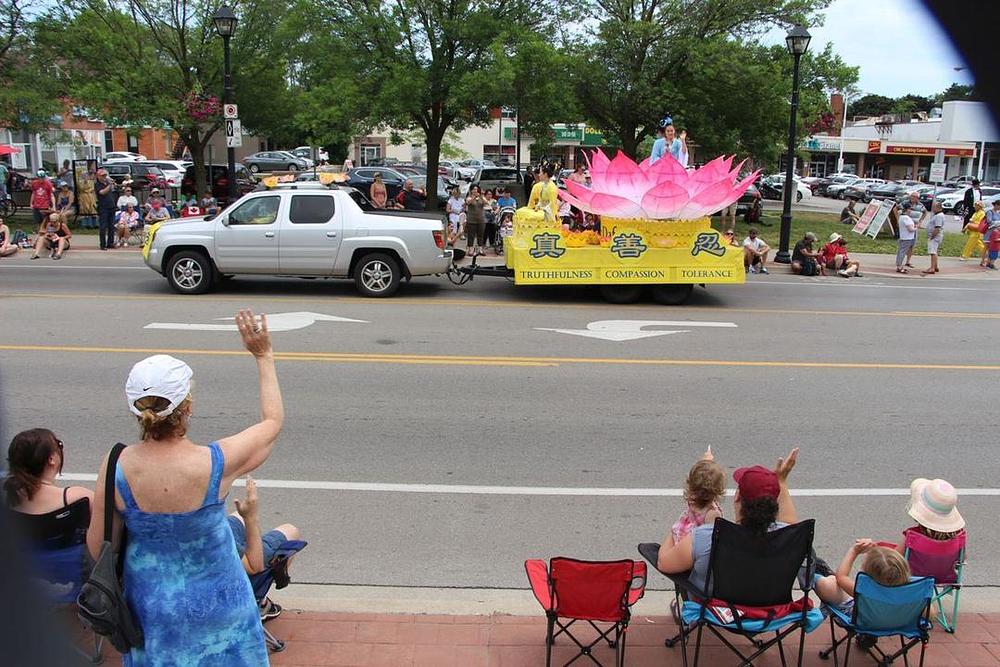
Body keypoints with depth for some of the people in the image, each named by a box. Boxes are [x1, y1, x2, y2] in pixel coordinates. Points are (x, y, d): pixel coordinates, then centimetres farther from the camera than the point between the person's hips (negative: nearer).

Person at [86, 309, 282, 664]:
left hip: (150, 604, 3)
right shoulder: (216, 464, -30)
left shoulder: (116, 466, -23)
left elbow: (98, 548, -9)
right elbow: (273, 421, -11)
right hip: (213, 604, -2)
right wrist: (264, 356, -4)